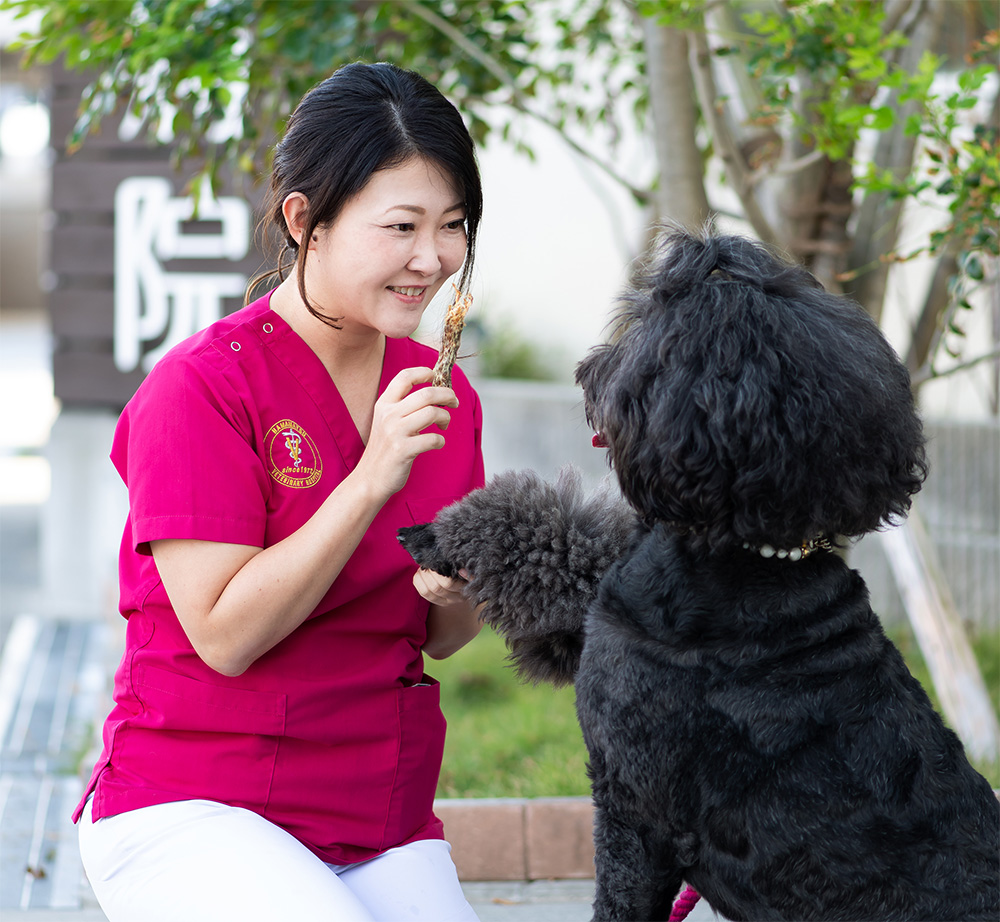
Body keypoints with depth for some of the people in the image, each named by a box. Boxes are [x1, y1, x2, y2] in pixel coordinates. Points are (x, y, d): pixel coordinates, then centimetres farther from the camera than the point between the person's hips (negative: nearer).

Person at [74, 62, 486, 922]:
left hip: (386, 826, 6)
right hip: (189, 810, -5)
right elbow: (226, 634, -18)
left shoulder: (440, 392, 7)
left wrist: (457, 591, -10)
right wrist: (371, 480, -22)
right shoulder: (202, 385, -12)